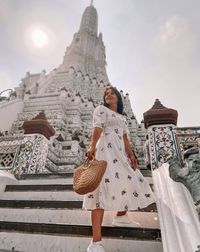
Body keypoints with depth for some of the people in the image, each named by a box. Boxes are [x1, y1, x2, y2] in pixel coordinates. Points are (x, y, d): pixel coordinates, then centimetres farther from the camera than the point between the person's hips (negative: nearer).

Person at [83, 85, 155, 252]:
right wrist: (92, 146, -27)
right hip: (106, 149, -7)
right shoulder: (101, 109, 8)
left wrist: (130, 154, 1)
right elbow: (97, 128, -11)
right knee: (104, 187, -18)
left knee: (128, 180, 13)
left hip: (120, 152, 8)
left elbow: (125, 138, 16)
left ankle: (122, 208, 43)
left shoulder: (122, 117, 26)